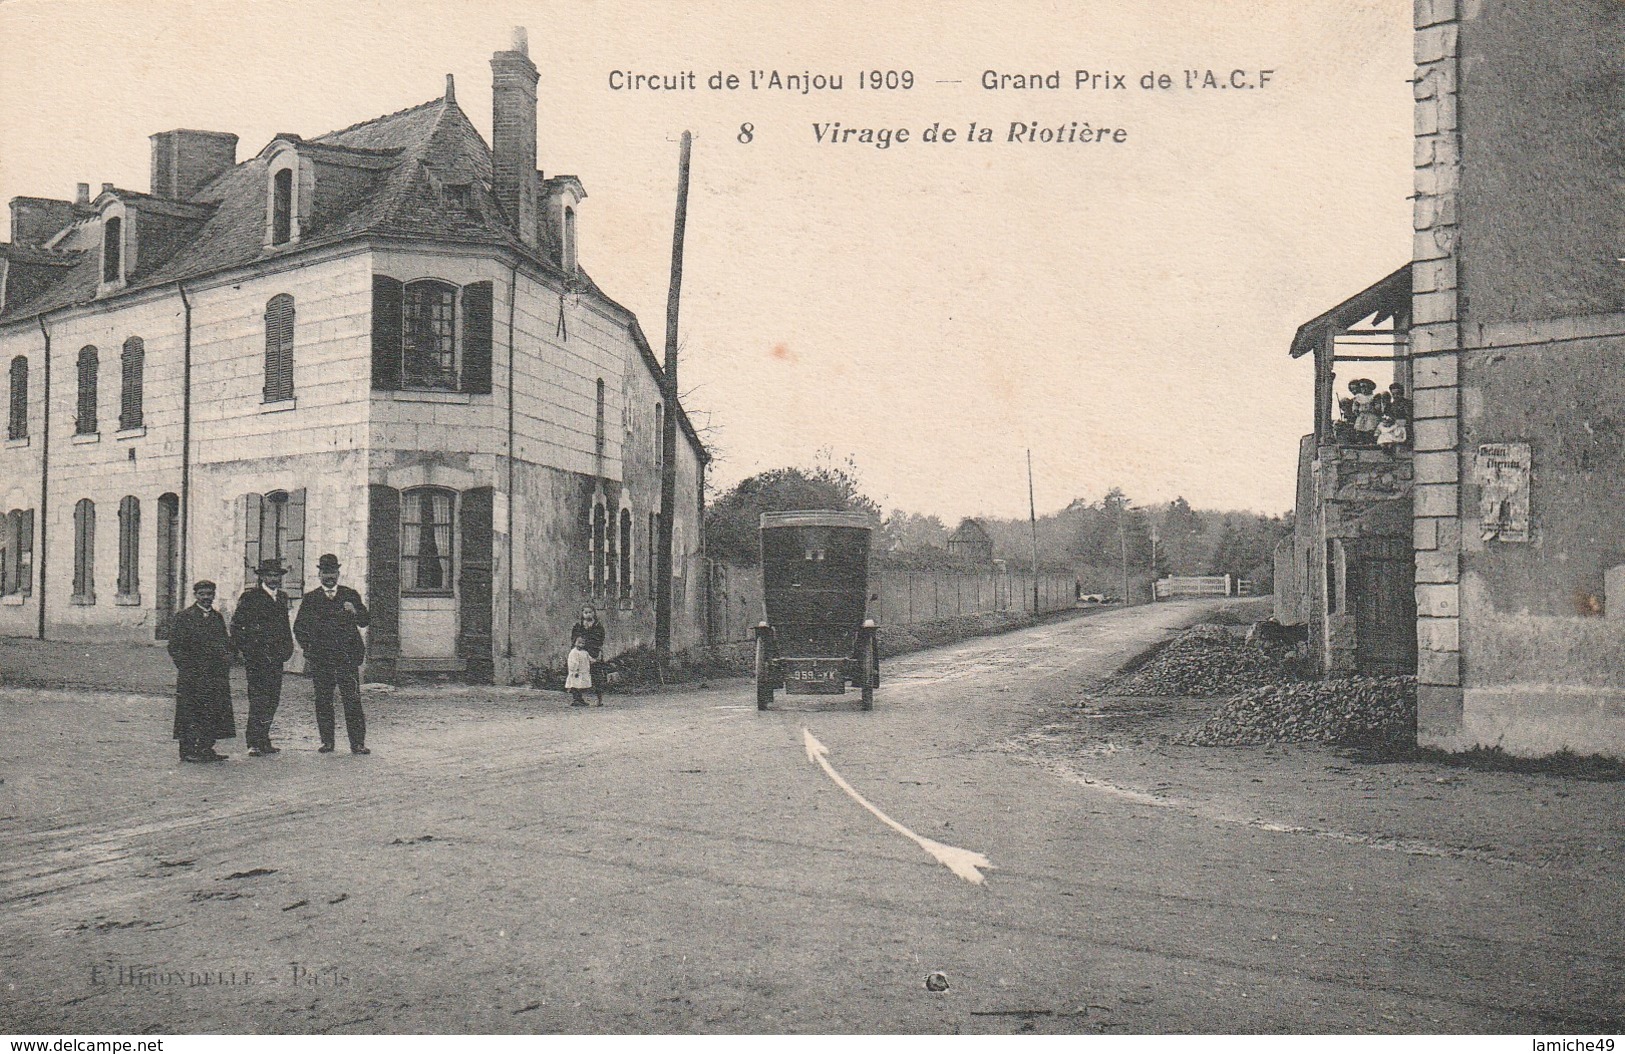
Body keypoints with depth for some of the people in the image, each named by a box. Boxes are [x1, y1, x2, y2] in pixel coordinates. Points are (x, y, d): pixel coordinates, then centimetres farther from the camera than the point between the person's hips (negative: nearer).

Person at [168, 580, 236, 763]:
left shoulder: (218, 617, 16)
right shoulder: (184, 617, -2)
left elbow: (226, 644, 22)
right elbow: (175, 648, -5)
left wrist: (225, 664, 6)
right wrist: (189, 668, -12)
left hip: (216, 676, 6)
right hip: (192, 677, -6)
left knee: (214, 713, 5)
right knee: (190, 714, -5)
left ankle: (206, 749, 12)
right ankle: (188, 750, 0)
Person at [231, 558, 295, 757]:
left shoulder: (282, 597, 16)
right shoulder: (249, 597, -2)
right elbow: (237, 625, -3)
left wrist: (287, 647, 12)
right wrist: (240, 649, -9)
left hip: (276, 657, 6)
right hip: (256, 656, -6)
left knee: (273, 699, 7)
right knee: (258, 699, -10)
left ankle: (263, 740, 15)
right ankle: (254, 743, -9)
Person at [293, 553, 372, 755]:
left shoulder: (350, 595, 12)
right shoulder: (310, 599, 12)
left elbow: (364, 622, 8)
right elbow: (299, 628, 14)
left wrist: (355, 612, -12)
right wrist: (308, 648, 2)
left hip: (347, 656, -1)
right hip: (320, 659, 1)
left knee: (352, 700, -7)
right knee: (323, 701, 2)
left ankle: (357, 743, -7)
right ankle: (327, 742, 10)